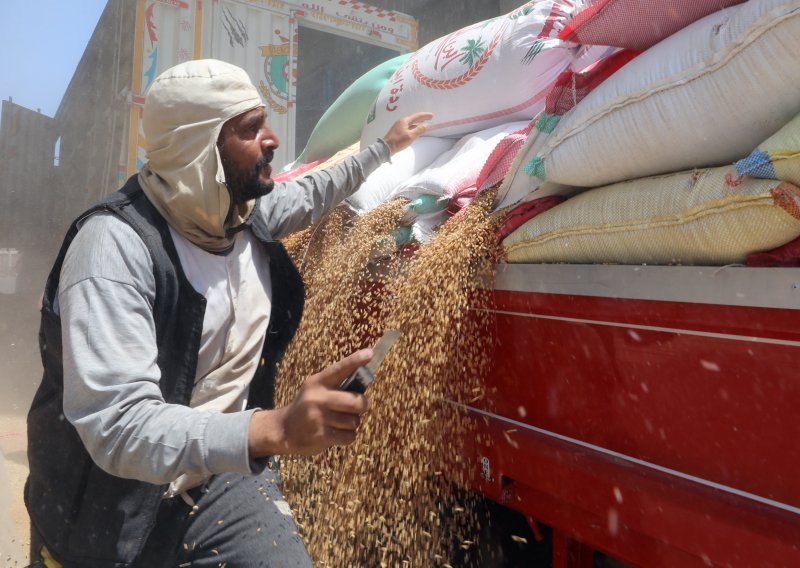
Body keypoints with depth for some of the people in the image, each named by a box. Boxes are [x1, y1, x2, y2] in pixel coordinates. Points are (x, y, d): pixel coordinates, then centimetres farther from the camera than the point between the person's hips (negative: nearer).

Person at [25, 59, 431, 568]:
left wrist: (387, 147, 29)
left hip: (225, 470, 4)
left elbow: (315, 191, 19)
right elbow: (119, 425, -31)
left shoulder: (251, 211, -3)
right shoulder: (116, 245, -23)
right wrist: (278, 429, -45)